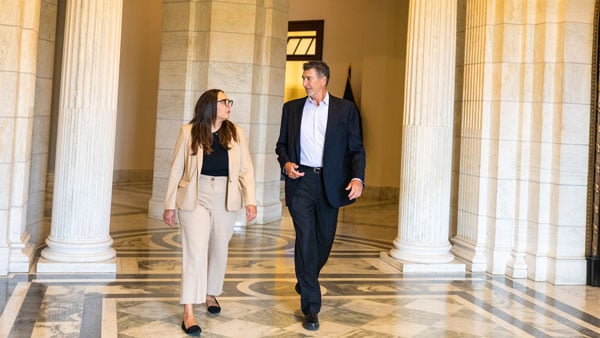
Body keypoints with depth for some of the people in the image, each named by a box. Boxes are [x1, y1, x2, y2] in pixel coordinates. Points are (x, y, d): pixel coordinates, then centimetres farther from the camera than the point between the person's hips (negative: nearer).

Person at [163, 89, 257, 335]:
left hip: (226, 199, 3)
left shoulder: (236, 133, 3)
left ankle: (211, 294, 37)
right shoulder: (189, 132, -3)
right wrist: (169, 204, 0)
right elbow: (177, 169, 1)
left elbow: (246, 170, 1)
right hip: (195, 198, -3)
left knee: (219, 249, 15)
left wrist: (251, 201, -10)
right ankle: (188, 312, -7)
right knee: (195, 251, -9)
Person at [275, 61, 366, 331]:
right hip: (300, 180, 0)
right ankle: (311, 308, -2)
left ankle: (305, 282, 41)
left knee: (324, 240, 12)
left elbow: (356, 149, 0)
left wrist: (358, 177, -15)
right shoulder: (292, 108, 9)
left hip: (330, 183, 1)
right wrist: (286, 163, -6)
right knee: (305, 240, -8)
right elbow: (282, 144, 15)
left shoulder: (345, 109, 3)